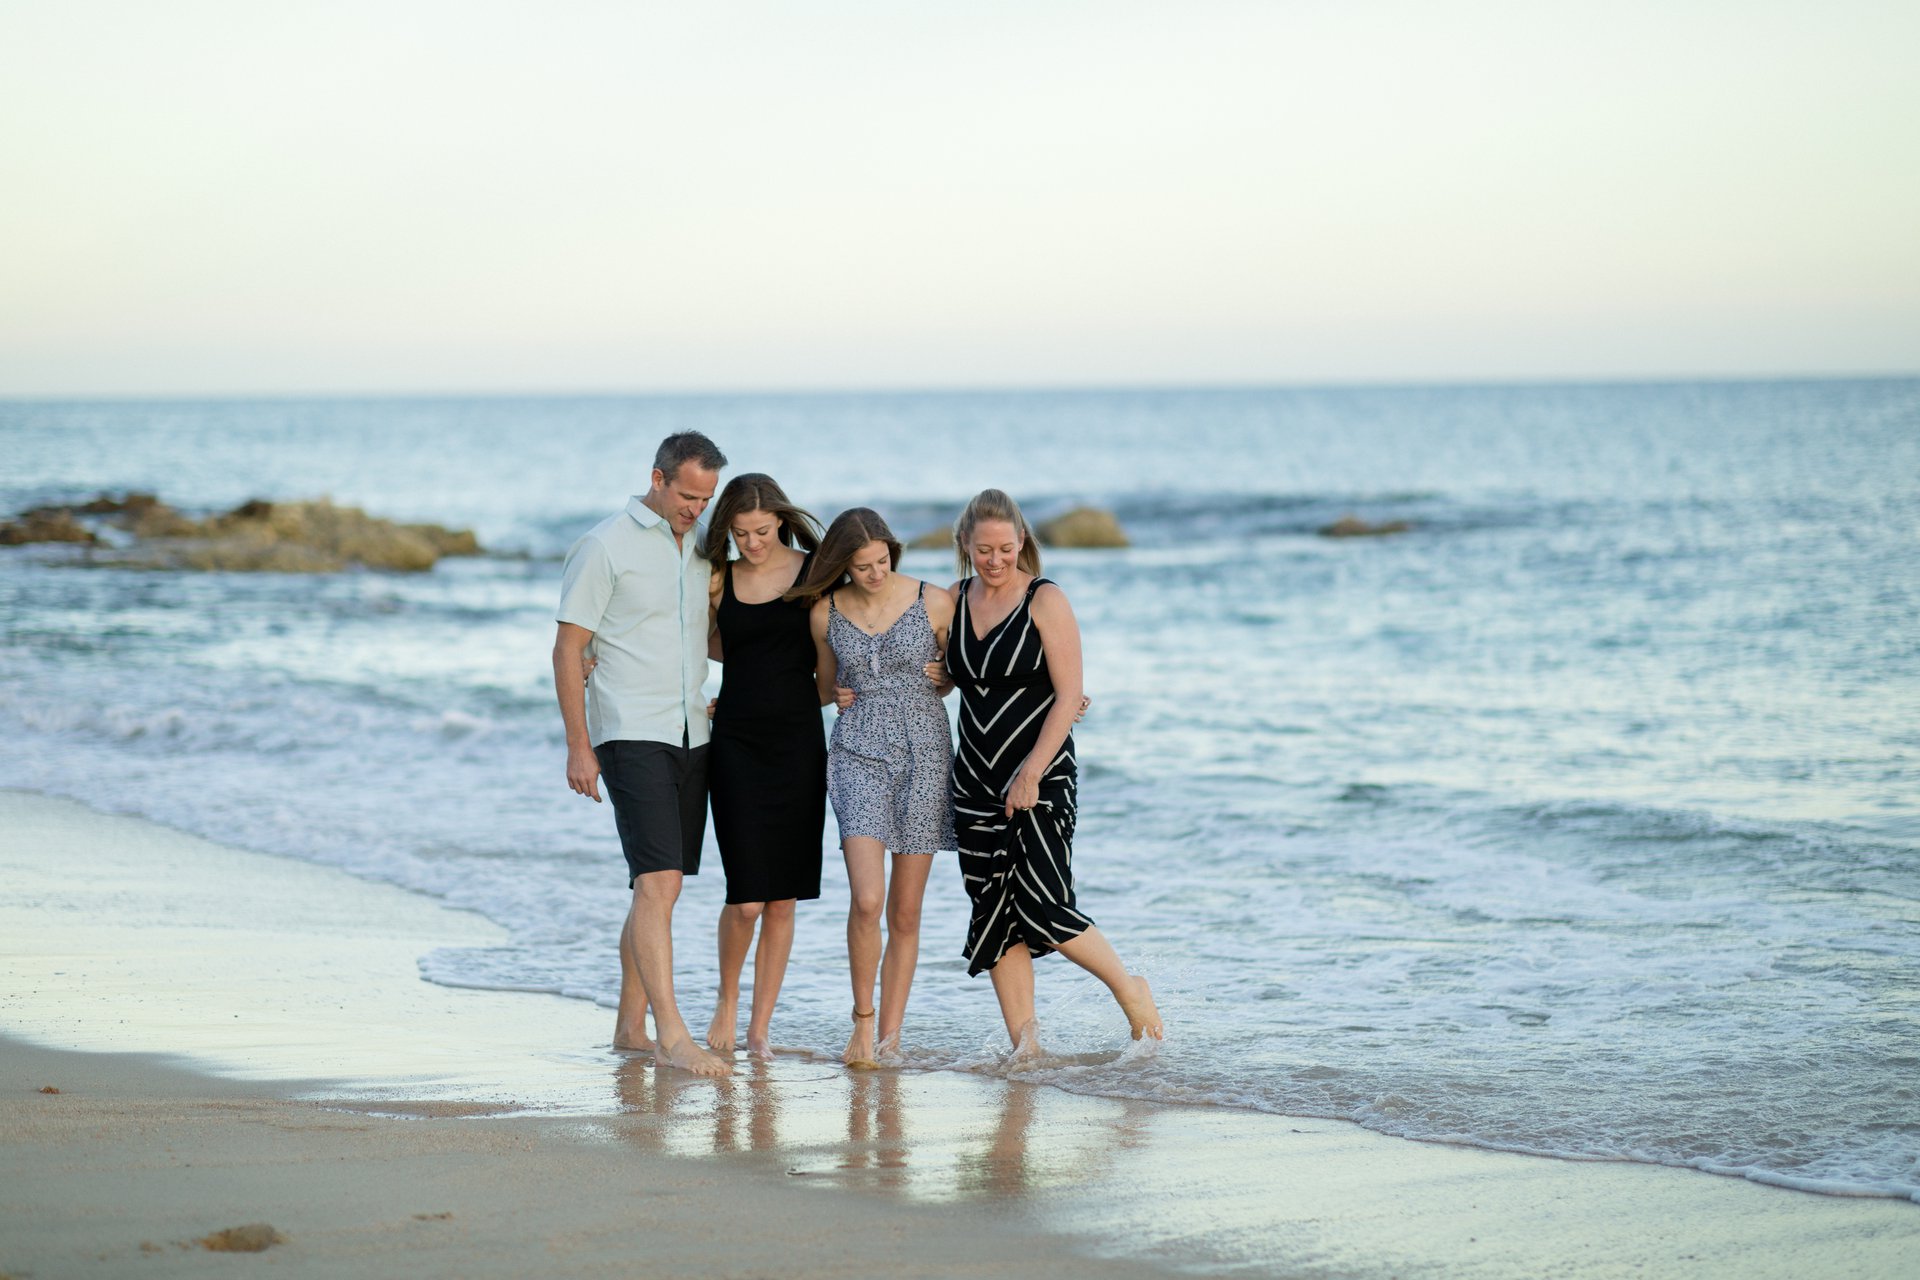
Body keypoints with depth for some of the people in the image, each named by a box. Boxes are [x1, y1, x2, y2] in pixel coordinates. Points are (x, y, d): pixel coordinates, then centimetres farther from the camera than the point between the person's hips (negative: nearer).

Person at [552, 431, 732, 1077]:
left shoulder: (698, 551, 14)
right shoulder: (606, 546, -6)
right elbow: (568, 649, -7)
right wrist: (578, 747, -12)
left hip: (690, 737, 7)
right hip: (632, 735, -7)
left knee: (657, 885, 10)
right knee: (659, 883, -16)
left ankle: (629, 1024, 18)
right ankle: (671, 1035, -20)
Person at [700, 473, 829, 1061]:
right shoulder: (720, 582, 5)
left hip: (798, 743, 0)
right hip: (736, 746, 0)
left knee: (782, 897, 3)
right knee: (746, 897, -9)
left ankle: (761, 1024, 13)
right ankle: (727, 1000, 16)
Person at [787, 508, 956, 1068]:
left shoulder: (935, 603, -2)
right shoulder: (826, 613, 2)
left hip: (924, 755, 0)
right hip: (858, 755, 0)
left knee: (905, 912, 1)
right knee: (867, 899, -17)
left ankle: (889, 1033, 12)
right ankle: (863, 1020, 2)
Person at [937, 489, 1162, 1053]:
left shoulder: (1046, 601, -8)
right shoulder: (953, 601, 7)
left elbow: (1068, 696, -12)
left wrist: (1031, 773, -18)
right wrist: (935, 677, 1)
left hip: (1043, 778, -5)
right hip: (976, 778, 5)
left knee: (1043, 905, -14)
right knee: (994, 911, 1)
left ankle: (1130, 989, 7)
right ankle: (1024, 1041, 5)